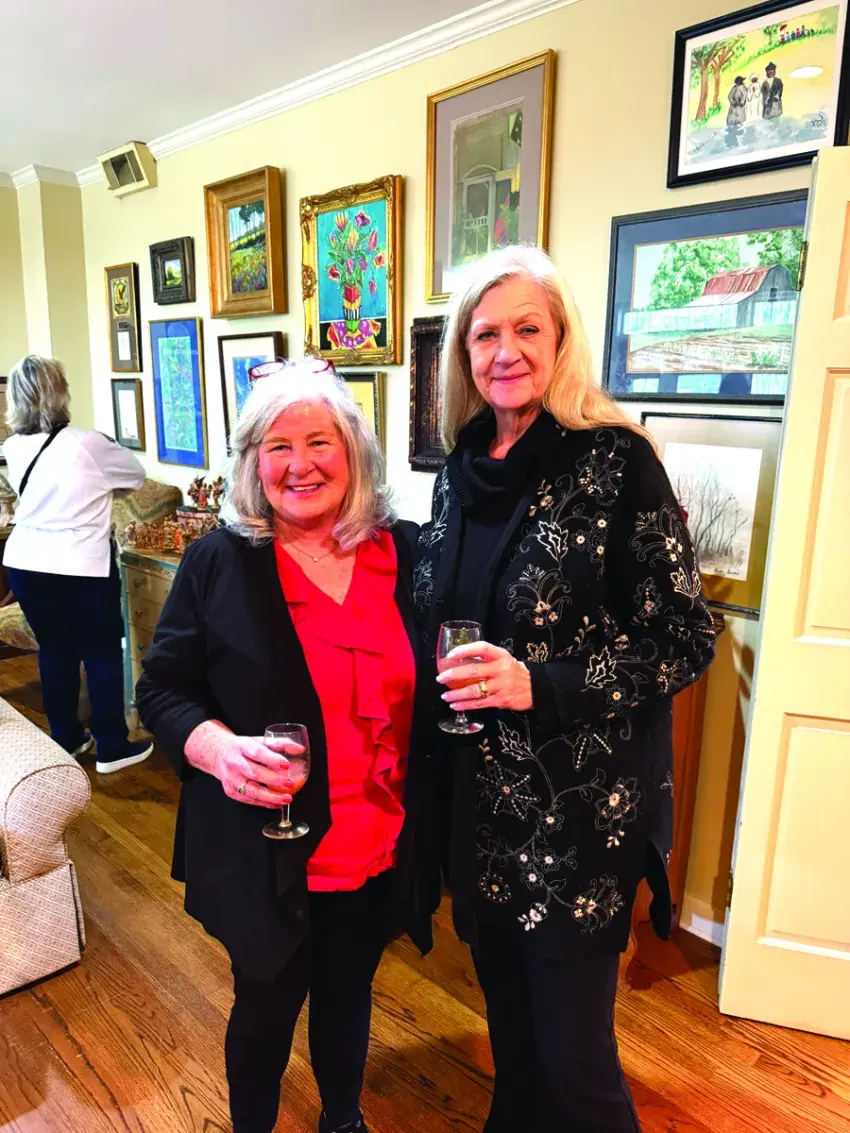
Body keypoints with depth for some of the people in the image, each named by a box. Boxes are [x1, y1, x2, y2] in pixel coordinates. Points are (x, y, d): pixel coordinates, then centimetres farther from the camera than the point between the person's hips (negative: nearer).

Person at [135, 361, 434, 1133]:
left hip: (380, 850, 2)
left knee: (347, 995, 25)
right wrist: (220, 749, -24)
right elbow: (162, 690, -5)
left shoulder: (408, 552, -5)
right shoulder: (218, 562, -10)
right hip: (265, 854, -2)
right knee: (267, 1005, 20)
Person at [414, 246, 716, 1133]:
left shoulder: (615, 459, -13)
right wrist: (427, 736, 6)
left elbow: (686, 637, -13)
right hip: (479, 801, 6)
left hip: (579, 810, -5)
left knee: (572, 1058, 9)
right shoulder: (462, 468, 4)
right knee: (507, 1023, 24)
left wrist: (540, 686, -24)